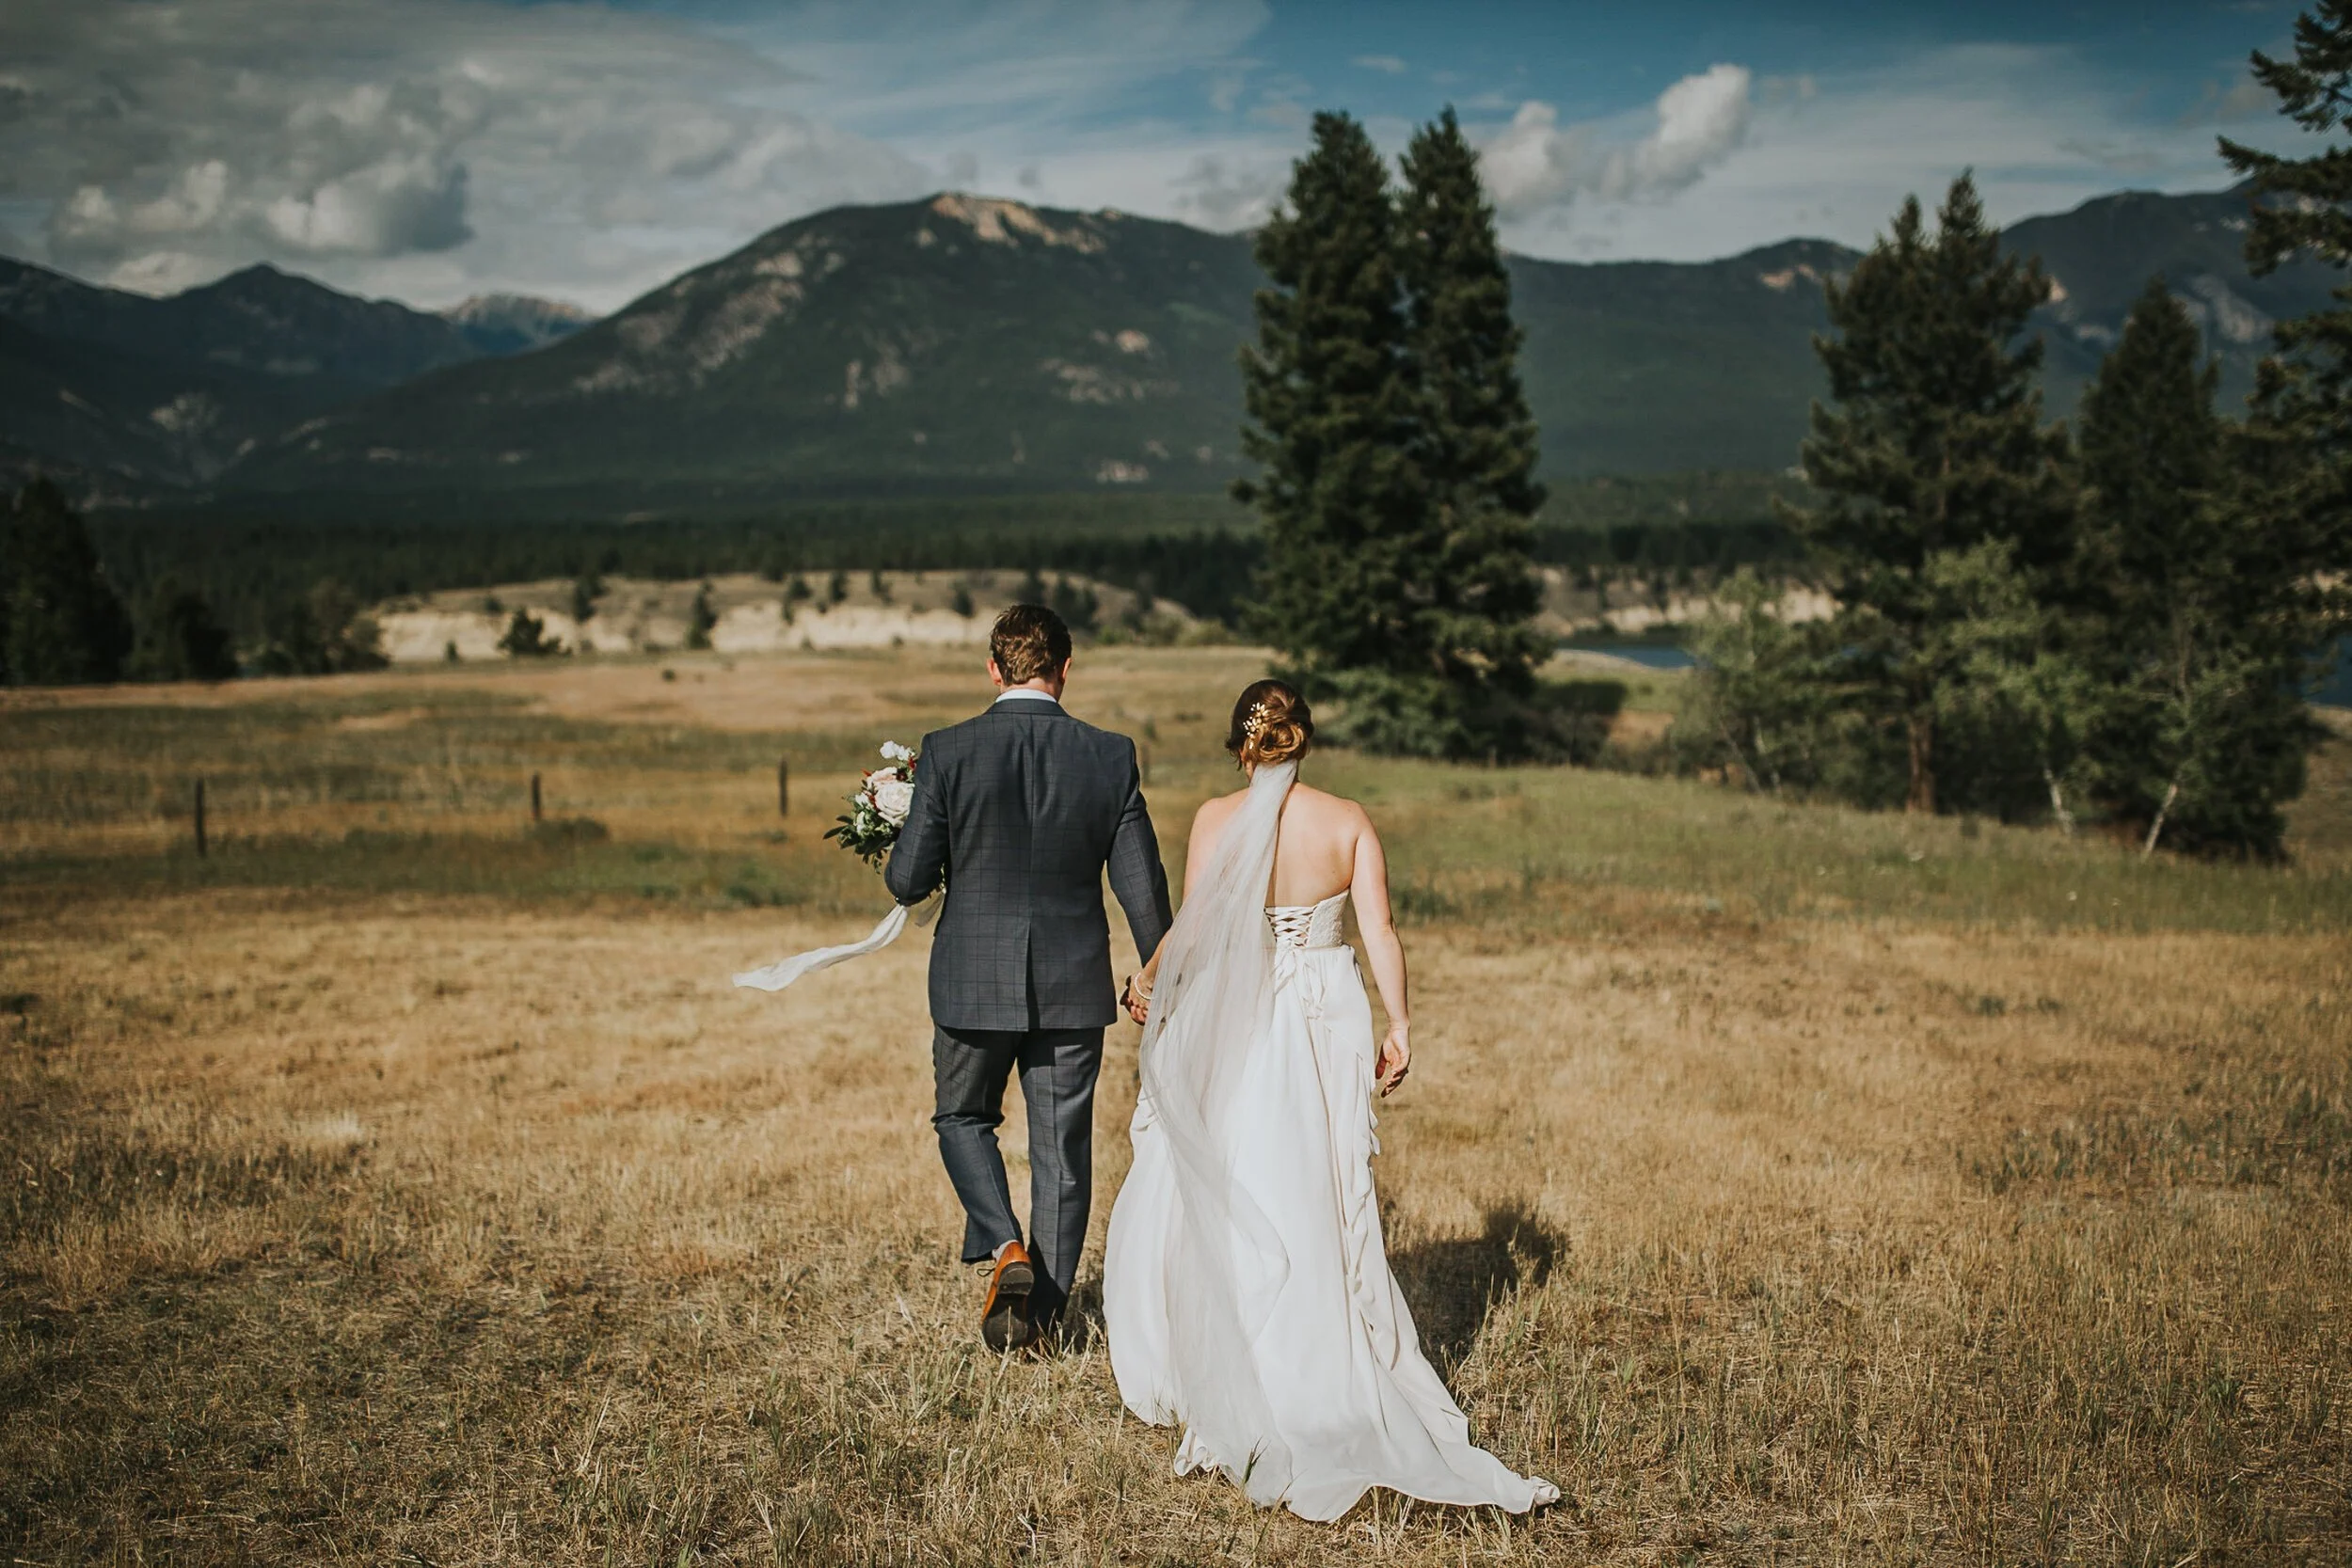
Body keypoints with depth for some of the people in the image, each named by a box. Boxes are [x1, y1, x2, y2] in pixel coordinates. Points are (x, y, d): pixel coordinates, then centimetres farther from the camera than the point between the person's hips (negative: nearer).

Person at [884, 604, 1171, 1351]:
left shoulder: (948, 753, -11)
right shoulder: (1110, 756, -6)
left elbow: (907, 880, -10)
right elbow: (1142, 886, -3)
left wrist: (902, 868, 15)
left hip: (974, 982, -1)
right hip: (1073, 986, 1)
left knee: (963, 1117, 21)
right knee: (1062, 1149, 12)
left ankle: (1004, 1247, 1)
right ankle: (1040, 1305, 20)